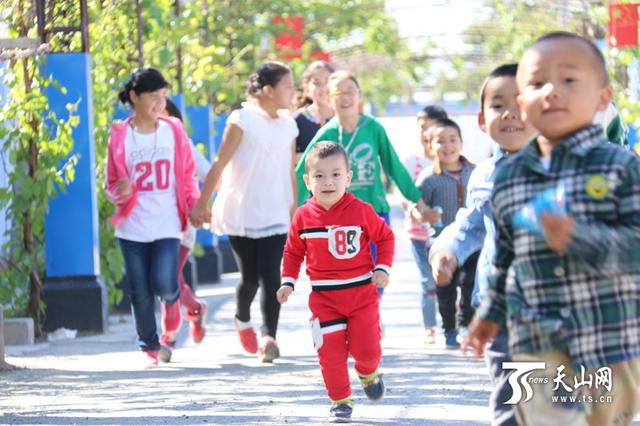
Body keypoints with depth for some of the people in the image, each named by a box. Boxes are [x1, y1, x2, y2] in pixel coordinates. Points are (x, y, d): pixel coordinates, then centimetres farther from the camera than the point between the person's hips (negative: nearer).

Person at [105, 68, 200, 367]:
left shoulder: (174, 131, 4)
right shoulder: (120, 136, 1)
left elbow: (187, 177, 10)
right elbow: (112, 184, 8)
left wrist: (194, 203, -8)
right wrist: (119, 192, -16)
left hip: (167, 225, 0)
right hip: (132, 227, 0)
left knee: (163, 284, -16)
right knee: (140, 294, 3)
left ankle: (172, 299, 20)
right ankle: (149, 348, 19)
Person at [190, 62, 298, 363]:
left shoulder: (288, 125, 9)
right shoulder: (242, 120, -6)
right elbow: (220, 165, -5)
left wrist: (294, 209, 16)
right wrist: (202, 203, -4)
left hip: (275, 215, 3)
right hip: (241, 212, -3)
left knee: (271, 277, -11)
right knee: (250, 278, 6)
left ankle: (269, 337, -14)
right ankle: (242, 320, 34)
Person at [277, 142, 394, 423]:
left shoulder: (361, 211, -8)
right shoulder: (303, 217, -3)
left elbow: (384, 237, 5)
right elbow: (293, 251, 11)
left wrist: (382, 268, -6)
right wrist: (288, 282, 1)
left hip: (362, 292, -1)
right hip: (324, 297, 1)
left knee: (366, 347, -3)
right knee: (330, 352, -5)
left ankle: (368, 374, 33)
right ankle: (340, 401, 12)